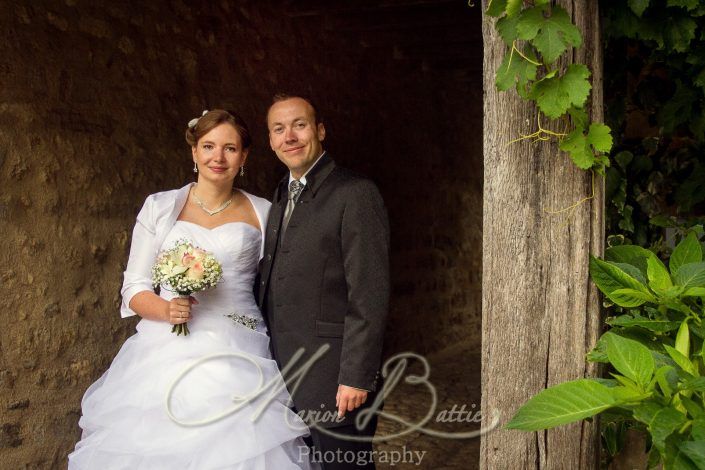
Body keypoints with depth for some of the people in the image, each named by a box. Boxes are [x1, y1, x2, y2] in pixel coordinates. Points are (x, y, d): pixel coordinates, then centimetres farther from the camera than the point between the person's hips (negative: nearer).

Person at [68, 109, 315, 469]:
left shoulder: (261, 213, 8)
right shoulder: (160, 207, 5)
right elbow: (134, 287, 6)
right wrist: (166, 309, -14)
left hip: (238, 357, 0)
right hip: (169, 354, 0)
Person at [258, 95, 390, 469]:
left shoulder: (355, 194, -11)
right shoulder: (280, 200, 14)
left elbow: (369, 296, -16)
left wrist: (357, 378, -18)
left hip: (335, 381, -7)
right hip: (283, 378, 7)